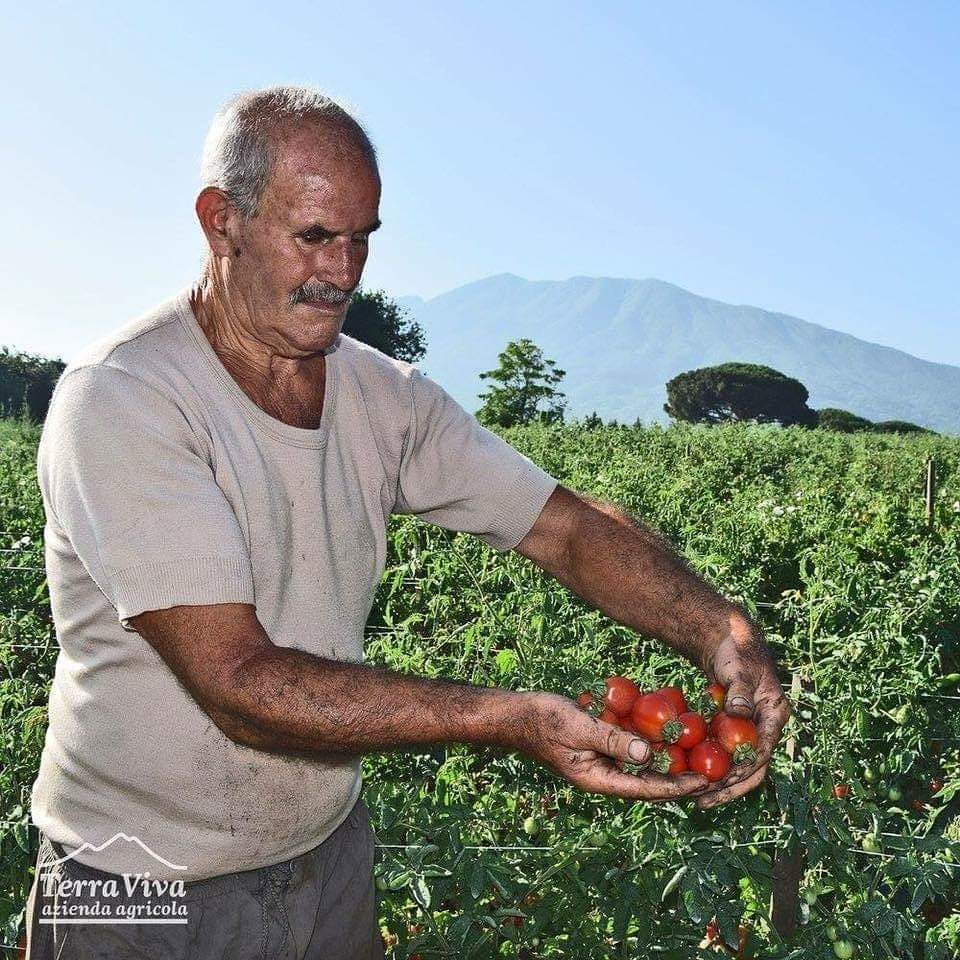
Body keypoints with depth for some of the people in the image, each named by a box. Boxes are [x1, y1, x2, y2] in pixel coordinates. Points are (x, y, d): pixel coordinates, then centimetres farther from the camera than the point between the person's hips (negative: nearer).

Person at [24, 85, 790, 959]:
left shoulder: (385, 397, -3)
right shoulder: (120, 400, -22)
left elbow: (569, 527, -6)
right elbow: (238, 682, -29)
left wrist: (719, 630, -23)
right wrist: (510, 721, -35)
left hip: (331, 857, 6)